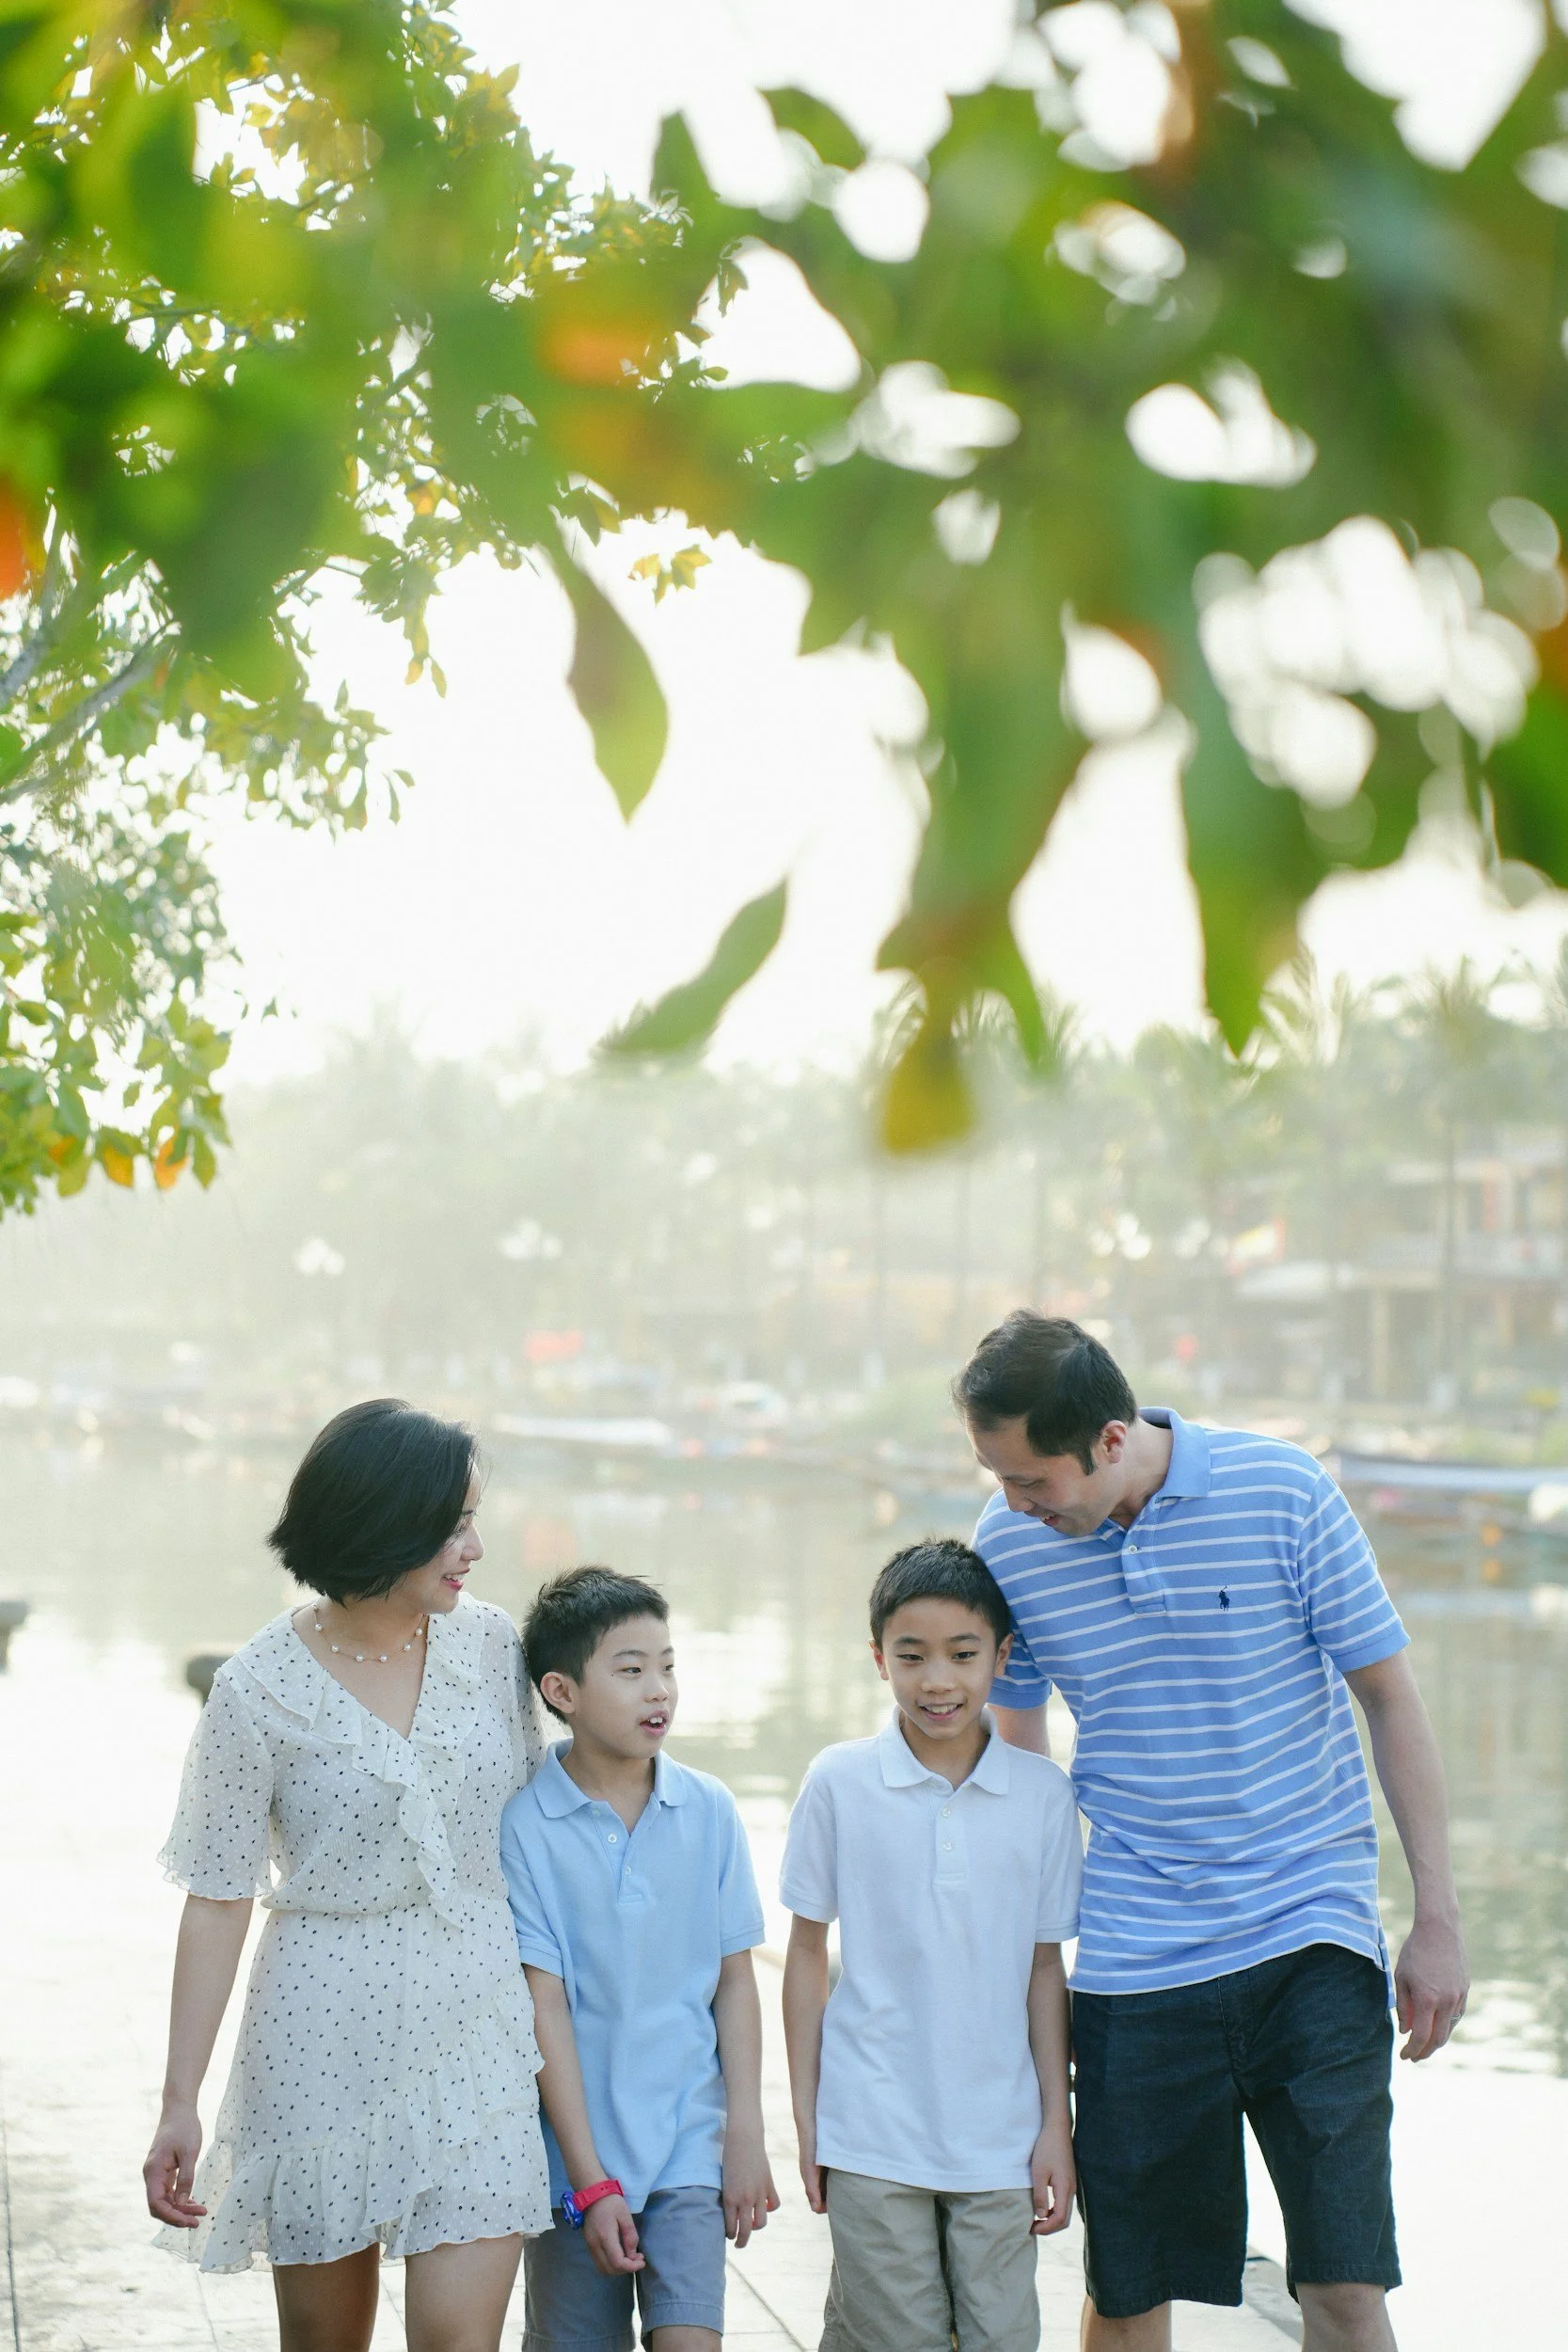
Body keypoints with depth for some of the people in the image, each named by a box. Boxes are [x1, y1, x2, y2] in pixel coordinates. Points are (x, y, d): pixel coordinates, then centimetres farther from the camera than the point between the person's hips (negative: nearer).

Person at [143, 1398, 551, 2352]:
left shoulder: (491, 1644, 1)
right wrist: (180, 2101, -7)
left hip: (476, 2023, 2)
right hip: (325, 2033, -2)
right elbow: (218, 1900, -5)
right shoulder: (260, 1690, -9)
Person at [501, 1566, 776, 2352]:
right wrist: (590, 2180, -12)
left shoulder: (709, 1810, -1)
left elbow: (735, 1982, 5)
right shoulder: (525, 1824, -10)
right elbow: (545, 2007, -11)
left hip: (688, 2146, 2)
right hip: (577, 2151, -1)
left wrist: (746, 2138, 2)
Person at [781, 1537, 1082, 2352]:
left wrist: (1057, 2126, 6)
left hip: (1001, 2139, 2)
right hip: (872, 2135, -2)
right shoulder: (839, 1782, -3)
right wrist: (805, 2116, 2)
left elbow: (1044, 1969, 7)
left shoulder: (1043, 1793, 1)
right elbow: (807, 1954, 3)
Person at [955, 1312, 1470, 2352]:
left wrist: (1439, 1915, -2)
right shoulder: (1008, 1540, -2)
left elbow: (1390, 1693, -1)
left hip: (1312, 1929, -2)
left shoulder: (1284, 1489, -10)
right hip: (1132, 1963, 2)